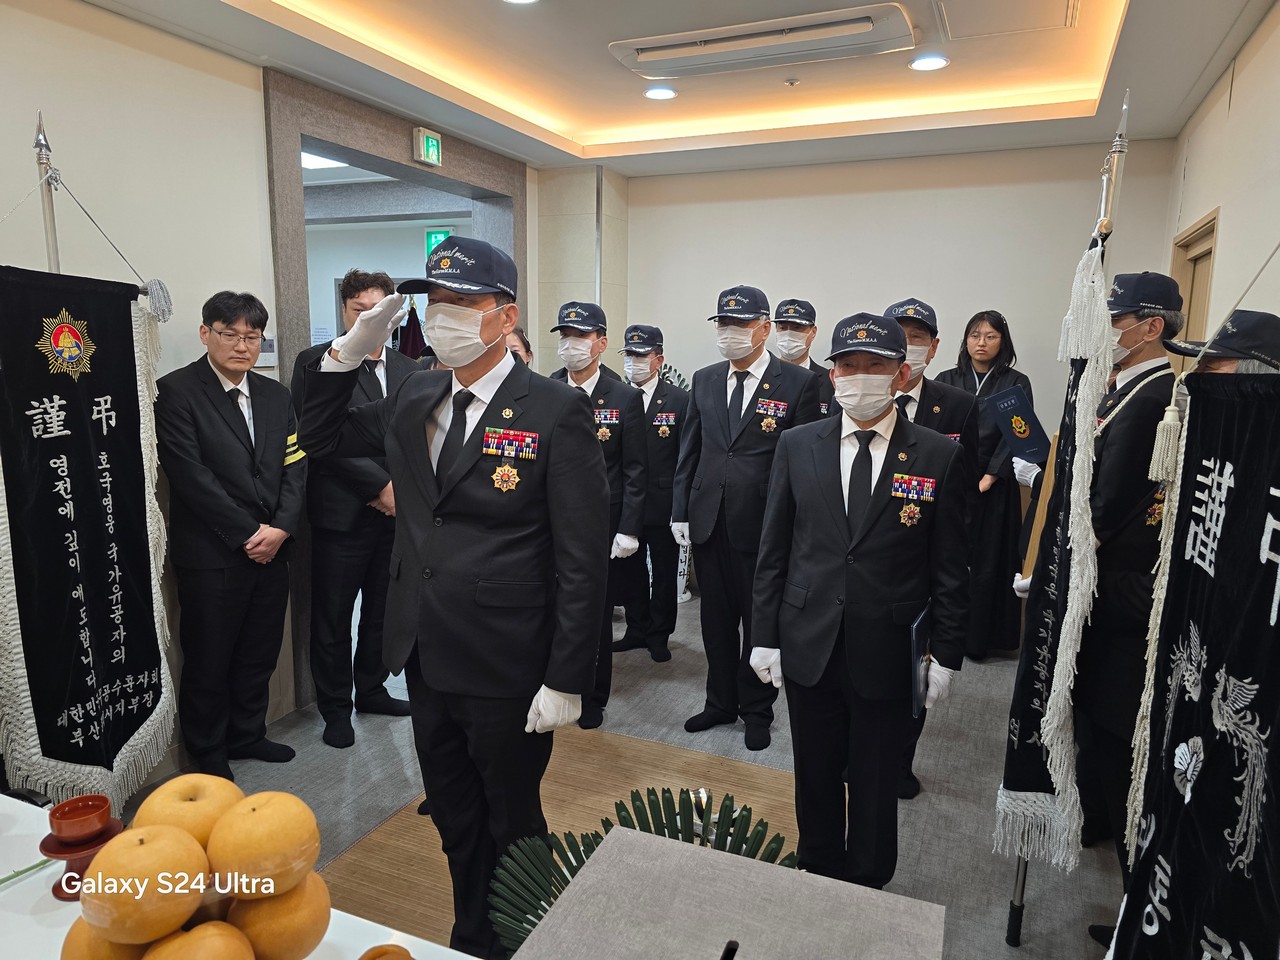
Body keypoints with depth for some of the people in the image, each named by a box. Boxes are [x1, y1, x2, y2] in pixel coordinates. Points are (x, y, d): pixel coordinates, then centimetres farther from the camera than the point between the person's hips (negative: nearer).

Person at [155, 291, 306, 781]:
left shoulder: (275, 394, 11)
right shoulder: (175, 392, -7)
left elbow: (295, 465, 6)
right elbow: (191, 476, -14)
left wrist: (282, 528, -8)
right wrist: (249, 533, -14)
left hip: (271, 549, 5)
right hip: (212, 555, -5)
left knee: (260, 654, 16)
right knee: (209, 662, 9)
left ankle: (247, 735, 35)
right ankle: (208, 755, 27)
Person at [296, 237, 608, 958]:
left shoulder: (556, 411, -15)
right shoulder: (415, 400, 5)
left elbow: (583, 559, -16)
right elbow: (323, 438, 18)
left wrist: (566, 681, -16)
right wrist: (352, 350, 1)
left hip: (508, 674, -6)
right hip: (428, 661, 6)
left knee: (512, 826, 16)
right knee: (455, 822, 24)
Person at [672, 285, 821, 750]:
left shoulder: (798, 383, -6)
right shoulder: (704, 380, 8)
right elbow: (689, 450, 11)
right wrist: (680, 511, 6)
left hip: (763, 524, -4)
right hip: (708, 520, 4)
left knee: (761, 620, 10)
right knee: (716, 618, 16)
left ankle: (756, 711, 29)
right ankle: (721, 702, 34)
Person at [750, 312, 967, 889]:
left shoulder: (939, 457, -5)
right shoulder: (797, 446, 0)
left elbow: (949, 569, -1)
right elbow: (773, 551, 2)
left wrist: (947, 654, -2)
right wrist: (765, 636, 1)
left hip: (888, 653, -1)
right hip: (809, 647, 2)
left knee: (875, 784, 15)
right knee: (816, 777, 18)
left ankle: (866, 888, 38)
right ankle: (817, 876, 41)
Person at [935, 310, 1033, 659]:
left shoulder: (1016, 384, 2)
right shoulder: (947, 380, 7)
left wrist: (988, 478, -13)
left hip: (993, 487, -1)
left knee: (987, 561, 3)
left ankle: (979, 637, 13)